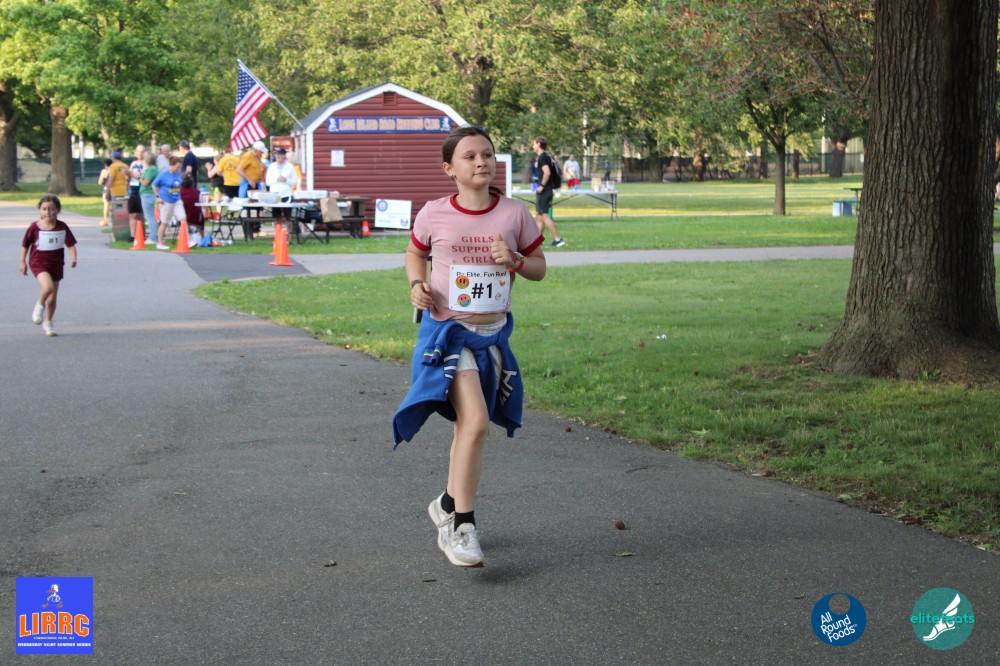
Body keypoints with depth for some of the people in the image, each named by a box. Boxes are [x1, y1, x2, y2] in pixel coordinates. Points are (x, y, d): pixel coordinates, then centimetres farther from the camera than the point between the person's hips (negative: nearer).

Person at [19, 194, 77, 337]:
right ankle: (39, 305, 0)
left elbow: (71, 244, -1)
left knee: (52, 299, 9)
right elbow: (25, 245, 4)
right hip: (38, 262, -3)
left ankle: (47, 323, 29)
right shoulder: (34, 227, -8)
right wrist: (23, 262, 6)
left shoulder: (62, 227, -5)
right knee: (48, 286, -30)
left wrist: (73, 258, -18)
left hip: (56, 264, 3)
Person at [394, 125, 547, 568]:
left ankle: (448, 506, 36)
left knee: (470, 425, 14)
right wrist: (417, 284, -5)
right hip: (447, 331, -4)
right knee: (475, 422, -19)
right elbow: (415, 253, 15)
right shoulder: (434, 215, -4)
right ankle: (461, 525, -11)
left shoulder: (514, 214, -1)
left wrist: (515, 260, -13)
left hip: (493, 333, 4)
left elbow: (539, 267, 8)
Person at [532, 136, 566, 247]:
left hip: (543, 191, -10)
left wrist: (542, 186, -20)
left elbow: (547, 172, -27)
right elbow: (553, 172, 22)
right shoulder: (547, 157, 15)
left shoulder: (542, 157, -14)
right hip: (548, 190, 10)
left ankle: (558, 239, -10)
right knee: (538, 215, 13)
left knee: (544, 215, -8)